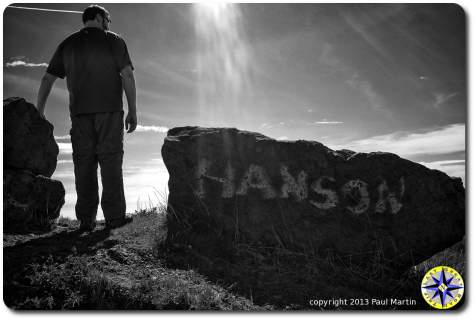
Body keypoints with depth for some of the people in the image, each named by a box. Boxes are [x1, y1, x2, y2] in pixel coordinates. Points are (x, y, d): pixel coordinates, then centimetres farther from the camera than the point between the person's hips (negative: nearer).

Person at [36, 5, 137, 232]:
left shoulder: (67, 44, 15)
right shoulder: (114, 41, 5)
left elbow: (47, 79, 13)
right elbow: (127, 76, -5)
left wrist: (39, 112, 18)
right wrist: (133, 111, -3)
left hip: (80, 113, 3)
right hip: (109, 110, -3)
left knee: (84, 163, 5)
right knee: (110, 160, 0)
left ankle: (86, 220, 4)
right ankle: (114, 216, 0)